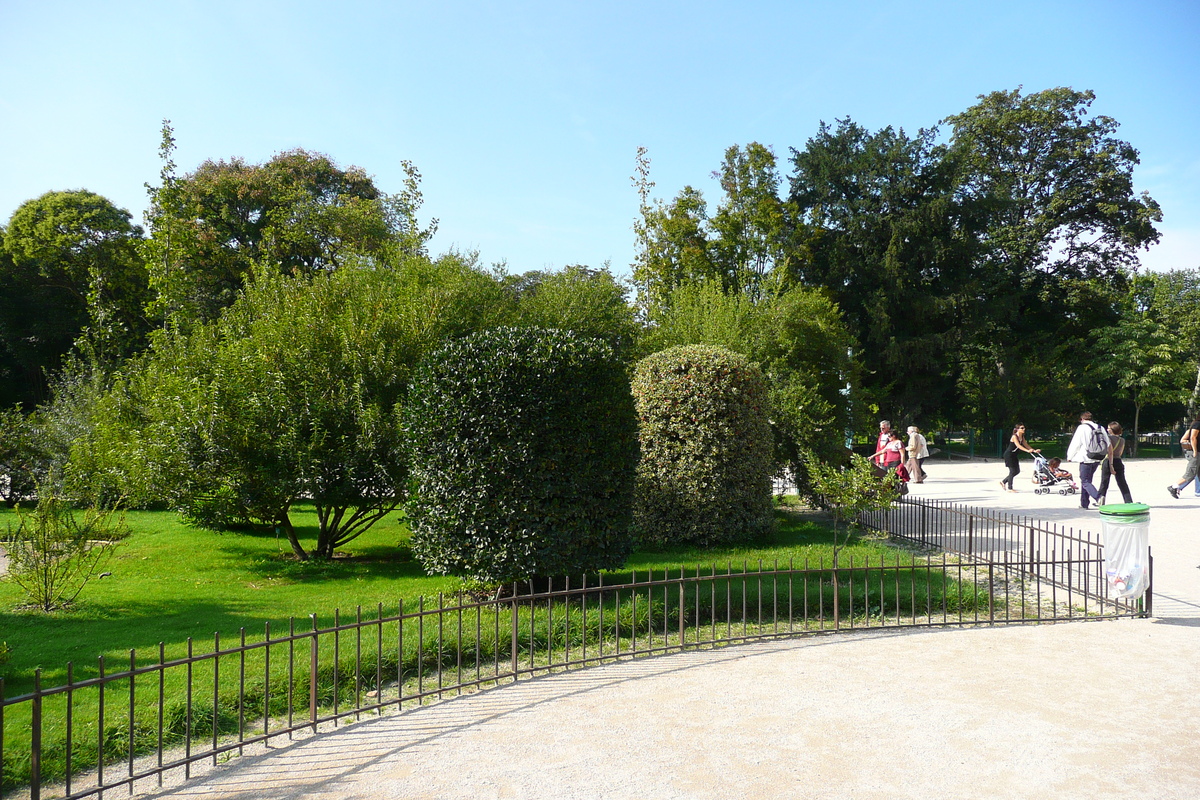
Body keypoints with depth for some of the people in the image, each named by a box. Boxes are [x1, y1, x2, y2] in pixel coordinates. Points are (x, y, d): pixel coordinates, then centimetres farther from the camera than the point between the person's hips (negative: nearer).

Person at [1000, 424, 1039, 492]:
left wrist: (1034, 450, -6)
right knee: (1012, 471, -8)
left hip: (1014, 455, 9)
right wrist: (1028, 451, -43)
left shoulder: (1022, 437, 7)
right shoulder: (1014, 436, -20)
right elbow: (1018, 445, -32)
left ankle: (1003, 482, 23)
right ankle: (1009, 488, 1)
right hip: (1008, 455, -9)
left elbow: (1026, 445, 7)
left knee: (1017, 471, 11)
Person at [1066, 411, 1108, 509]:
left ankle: (1098, 498, -26)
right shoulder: (1100, 428, 11)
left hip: (1086, 459, -7)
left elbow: (1075, 443, -7)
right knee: (1087, 480, 16)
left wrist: (1069, 456, 5)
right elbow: (1109, 445, 15)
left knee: (1085, 482, -4)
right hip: (1097, 460, 7)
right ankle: (1084, 503, 19)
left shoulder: (1082, 428, -7)